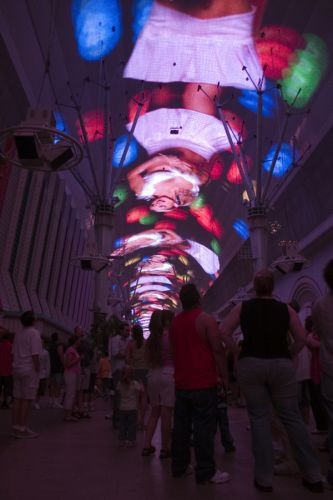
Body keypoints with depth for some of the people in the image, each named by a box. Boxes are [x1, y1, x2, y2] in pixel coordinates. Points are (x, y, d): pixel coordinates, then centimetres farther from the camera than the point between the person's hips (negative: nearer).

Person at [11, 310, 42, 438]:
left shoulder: (18, 334, 12)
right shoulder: (34, 333, -12)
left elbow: (14, 353, 13)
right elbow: (35, 354, -17)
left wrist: (14, 369, 18)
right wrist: (37, 371, -12)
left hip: (18, 370, 8)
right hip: (30, 370, -8)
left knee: (18, 399, 10)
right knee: (27, 399, -3)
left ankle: (15, 428, 14)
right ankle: (23, 429, 0)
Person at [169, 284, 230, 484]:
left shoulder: (174, 322, 9)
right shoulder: (206, 319, -11)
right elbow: (217, 349, -14)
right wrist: (225, 375, -6)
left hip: (181, 382, 6)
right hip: (203, 382, -6)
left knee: (181, 426, 14)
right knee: (204, 427, 2)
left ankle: (179, 466, 24)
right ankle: (206, 471, 8)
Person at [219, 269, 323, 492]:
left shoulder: (243, 307, 3)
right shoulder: (285, 309, 4)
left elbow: (224, 332, -3)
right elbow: (302, 338, -1)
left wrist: (238, 351, 6)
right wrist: (289, 355, 12)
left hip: (250, 364, 0)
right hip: (282, 365, 1)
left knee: (260, 419, 8)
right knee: (292, 418, 12)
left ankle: (264, 478, 14)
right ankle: (314, 475, 20)